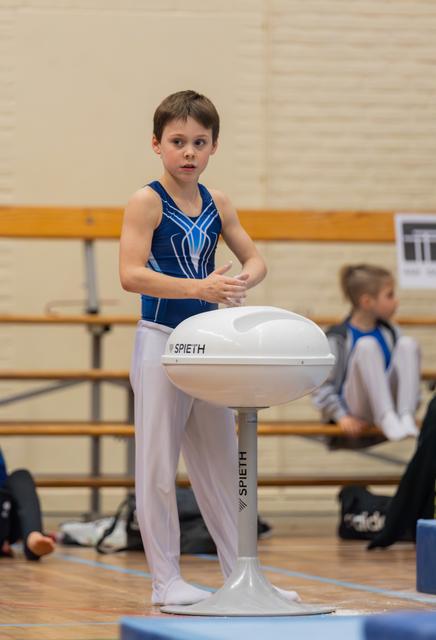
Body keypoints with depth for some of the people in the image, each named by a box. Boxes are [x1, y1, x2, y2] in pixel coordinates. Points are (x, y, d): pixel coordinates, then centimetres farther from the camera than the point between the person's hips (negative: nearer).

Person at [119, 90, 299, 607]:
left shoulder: (216, 204, 7)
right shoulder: (147, 202, -9)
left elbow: (254, 259, 14)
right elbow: (131, 274, -20)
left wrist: (239, 282, -9)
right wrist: (199, 287, -28)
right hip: (161, 341, -6)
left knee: (220, 464, 11)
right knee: (158, 467, 0)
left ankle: (239, 572, 18)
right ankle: (165, 580, 7)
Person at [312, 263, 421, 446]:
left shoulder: (389, 332, 8)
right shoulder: (338, 338, -8)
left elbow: (401, 370, 16)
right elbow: (321, 388, -9)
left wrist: (411, 409, 3)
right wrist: (341, 417, -19)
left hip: (387, 402, 5)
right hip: (356, 416, -5)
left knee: (408, 344, -13)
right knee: (367, 345, -25)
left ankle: (406, 417, -28)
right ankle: (387, 419, -35)